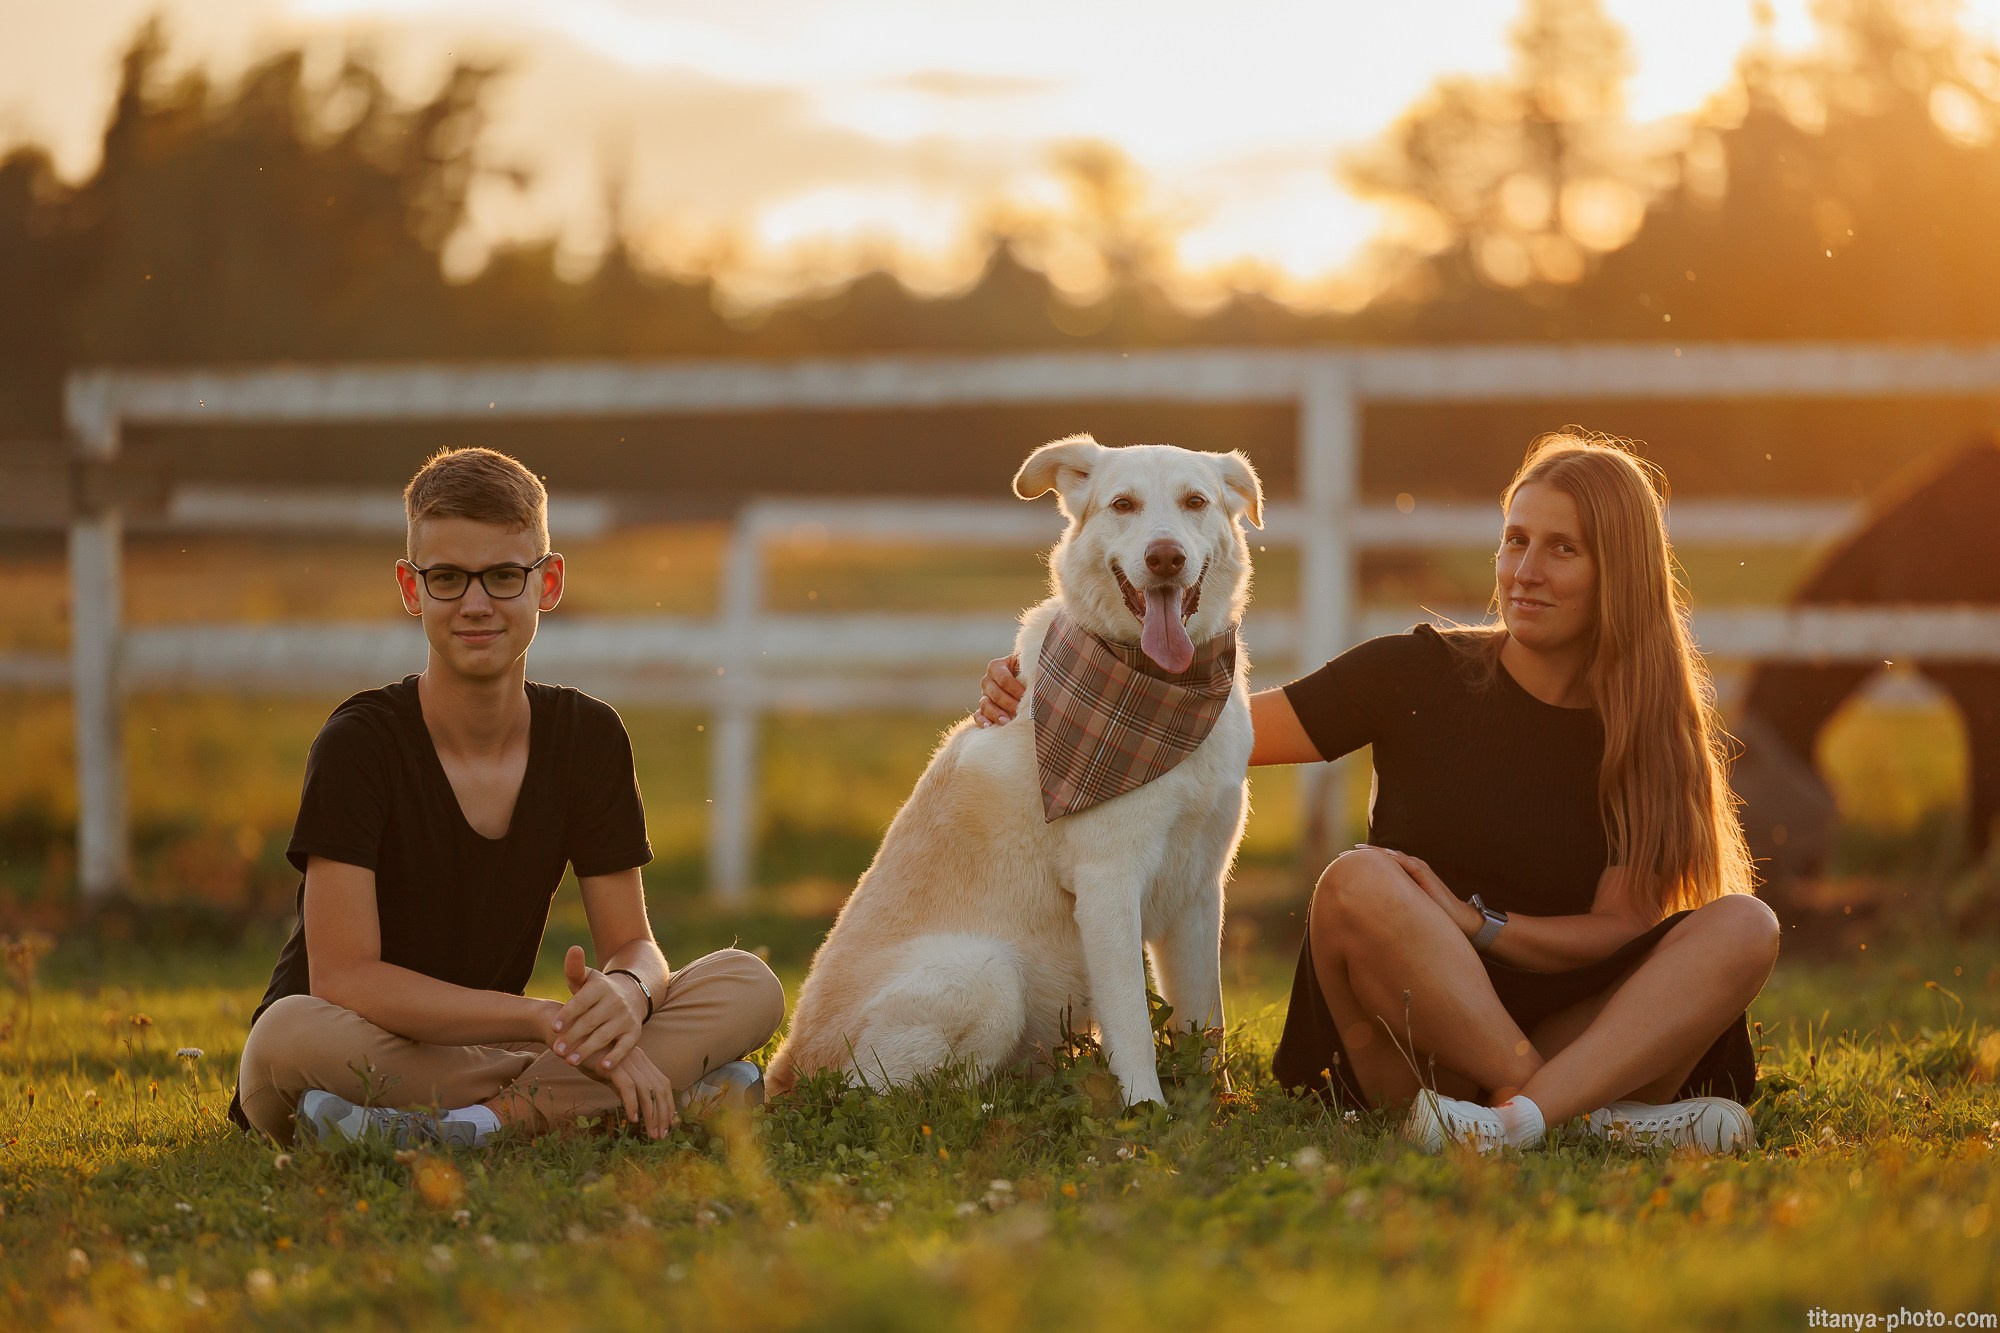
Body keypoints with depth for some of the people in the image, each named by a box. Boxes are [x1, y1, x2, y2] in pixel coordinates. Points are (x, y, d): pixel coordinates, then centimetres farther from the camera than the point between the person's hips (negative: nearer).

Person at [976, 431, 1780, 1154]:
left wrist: (1475, 923, -18)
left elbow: (1621, 928, -3)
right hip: (1412, 1055, -1)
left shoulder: (1652, 735, 4)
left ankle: (1524, 1115, -44)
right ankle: (1595, 1116, -36)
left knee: (1745, 928, -24)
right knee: (1358, 883, -32)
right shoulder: (1421, 676, 2)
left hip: (1568, 1029, 1)